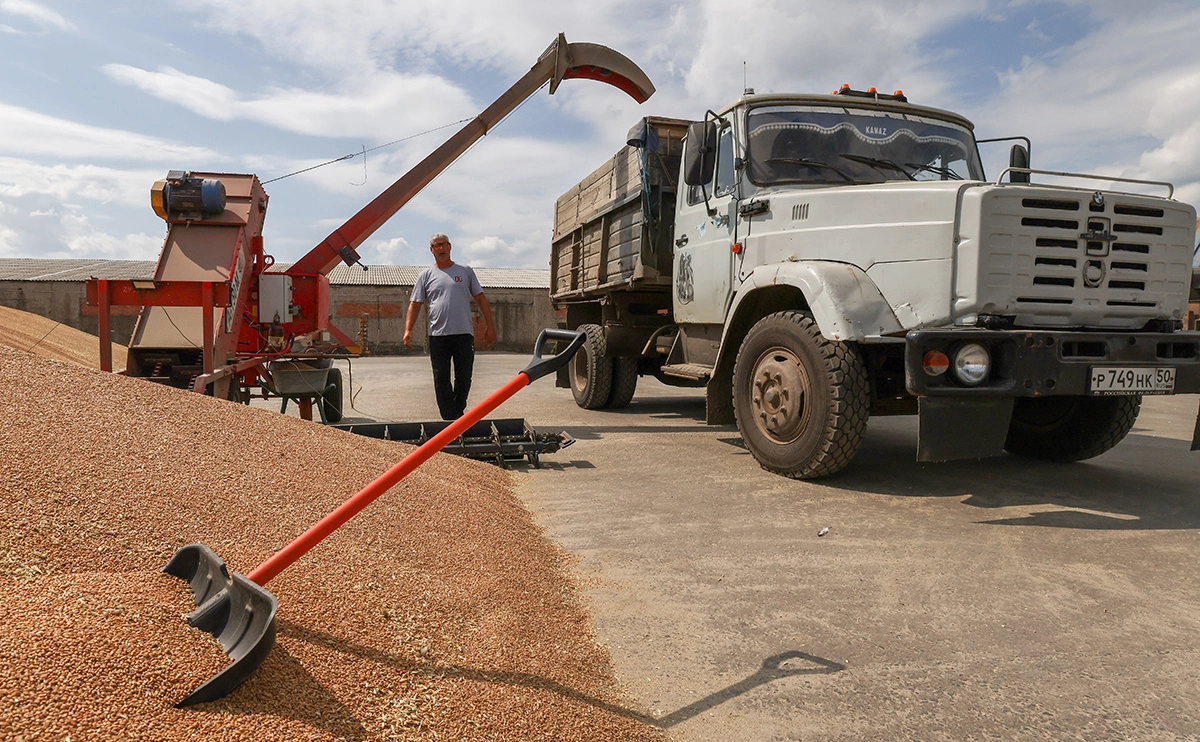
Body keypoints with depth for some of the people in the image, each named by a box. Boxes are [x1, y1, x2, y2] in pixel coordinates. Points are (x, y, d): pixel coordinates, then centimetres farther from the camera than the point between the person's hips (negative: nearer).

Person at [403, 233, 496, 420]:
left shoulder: (465, 271, 11)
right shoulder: (426, 275, 9)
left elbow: (480, 299, 11)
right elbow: (415, 304, 7)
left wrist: (490, 327, 5)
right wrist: (408, 330, -5)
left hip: (464, 334, 0)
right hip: (438, 335, 0)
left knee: (464, 378, 4)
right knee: (441, 380, 2)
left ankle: (458, 413, 23)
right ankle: (449, 419, 9)